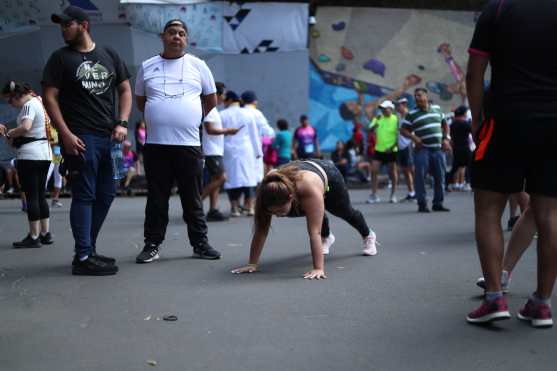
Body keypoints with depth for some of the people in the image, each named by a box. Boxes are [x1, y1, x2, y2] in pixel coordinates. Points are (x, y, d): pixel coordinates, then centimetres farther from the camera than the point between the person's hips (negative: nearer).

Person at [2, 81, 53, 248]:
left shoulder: (29, 105, -11)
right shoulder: (39, 101, 16)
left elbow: (25, 127, -28)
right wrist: (15, 137, 14)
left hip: (30, 156, -9)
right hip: (45, 154, 9)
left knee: (31, 196, -4)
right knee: (41, 195, 13)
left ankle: (34, 237, 0)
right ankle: (46, 234, 16)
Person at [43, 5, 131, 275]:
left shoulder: (109, 55, 13)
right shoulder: (60, 58, 3)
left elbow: (125, 90, 14)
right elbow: (50, 98, -2)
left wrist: (122, 123, -1)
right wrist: (66, 134, -13)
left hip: (109, 137, 5)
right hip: (80, 138, -5)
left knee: (106, 195, 10)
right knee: (84, 196, -6)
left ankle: (88, 248, 23)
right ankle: (83, 257, -1)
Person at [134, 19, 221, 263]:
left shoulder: (197, 65, 6)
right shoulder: (147, 67, 8)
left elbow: (211, 100, 14)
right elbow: (140, 101, 18)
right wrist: (159, 119, 10)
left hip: (189, 144, 0)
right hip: (156, 144, 1)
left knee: (193, 199, 6)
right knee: (156, 199, 6)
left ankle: (200, 244, 16)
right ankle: (152, 245, 15)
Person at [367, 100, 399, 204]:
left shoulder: (396, 120, -4)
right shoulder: (378, 118, 6)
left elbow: (399, 136, -5)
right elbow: (370, 130, -4)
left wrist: (392, 147, -14)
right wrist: (376, 122, -21)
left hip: (391, 151, -3)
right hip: (379, 149, 3)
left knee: (392, 172, 6)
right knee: (374, 170, -5)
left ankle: (393, 195, 18)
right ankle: (374, 195, 2)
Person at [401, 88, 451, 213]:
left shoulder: (437, 108, 11)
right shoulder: (412, 114, 1)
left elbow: (445, 124, 21)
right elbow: (403, 129, 0)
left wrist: (446, 139, 8)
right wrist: (413, 137, -16)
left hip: (438, 149, 4)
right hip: (422, 149, -3)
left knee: (440, 176, 6)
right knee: (420, 176, -8)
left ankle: (438, 203, 17)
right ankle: (422, 204, 1)